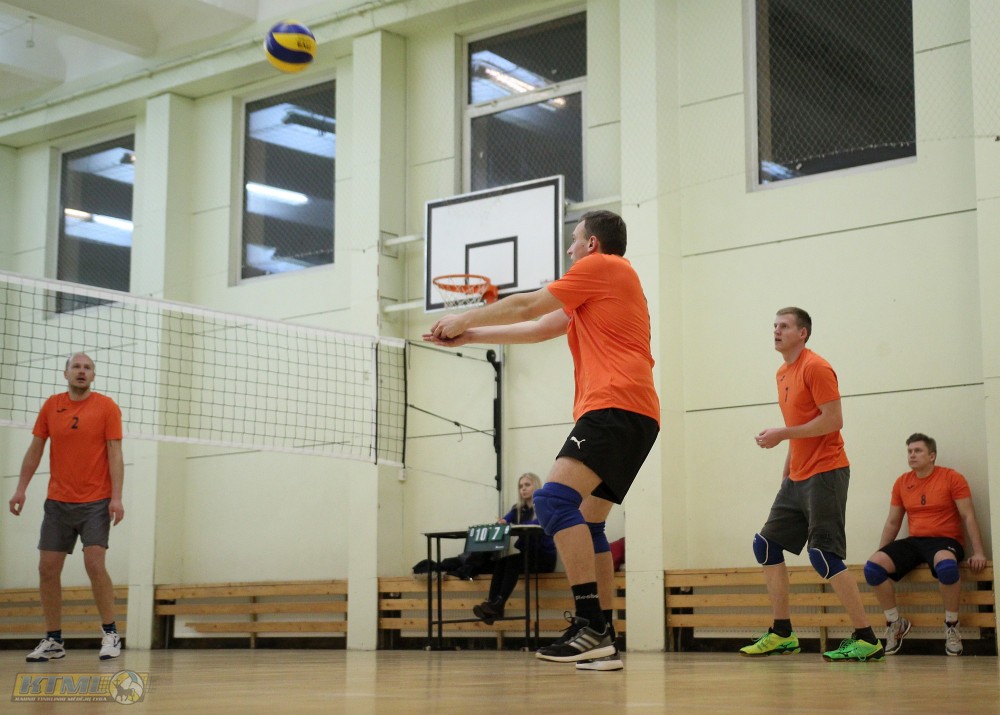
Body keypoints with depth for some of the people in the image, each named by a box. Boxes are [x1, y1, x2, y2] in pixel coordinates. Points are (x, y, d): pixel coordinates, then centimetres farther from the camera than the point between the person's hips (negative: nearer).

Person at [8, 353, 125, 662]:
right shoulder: (51, 406, 6)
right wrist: (21, 489, 5)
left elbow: (115, 454, -6)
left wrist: (117, 497, -14)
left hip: (96, 503, -4)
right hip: (57, 502, 4)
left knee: (94, 564, -15)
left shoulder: (106, 406, -3)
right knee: (47, 569, 1)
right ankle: (53, 641, 11)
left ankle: (110, 634, -3)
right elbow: (35, 449, 11)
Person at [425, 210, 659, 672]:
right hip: (630, 413, 10)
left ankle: (590, 626, -31)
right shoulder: (596, 292, 30)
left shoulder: (602, 266, 4)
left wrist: (465, 319, 20)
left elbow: (526, 307, 6)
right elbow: (537, 329, 34)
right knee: (586, 522, 8)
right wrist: (468, 336, 34)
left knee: (555, 497, -23)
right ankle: (603, 642, 6)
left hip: (616, 405, -10)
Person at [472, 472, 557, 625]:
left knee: (512, 562, -31)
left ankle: (498, 604, -41)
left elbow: (538, 523, -21)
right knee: (500, 562, -26)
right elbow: (502, 521, 2)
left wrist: (513, 526, -34)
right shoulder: (518, 509, 17)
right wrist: (501, 523, -23)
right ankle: (492, 604, -40)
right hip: (527, 556, 5)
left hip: (544, 557, -5)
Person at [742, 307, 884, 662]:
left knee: (824, 555, -14)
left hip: (825, 473, -10)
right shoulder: (783, 374, 17)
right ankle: (782, 635, 13)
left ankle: (867, 640, -8)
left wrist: (782, 434, -19)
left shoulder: (815, 367, -10)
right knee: (766, 544, 7)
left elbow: (833, 420, -18)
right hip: (798, 478, 10)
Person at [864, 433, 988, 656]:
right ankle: (896, 623, -2)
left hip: (945, 540, -5)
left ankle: (951, 626, -19)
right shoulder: (902, 483, 10)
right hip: (914, 542, 5)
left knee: (946, 565, -42)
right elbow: (892, 522, 17)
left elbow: (968, 517, -6)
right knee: (872, 566, -20)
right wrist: (881, 552, 12)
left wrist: (978, 552, -14)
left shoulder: (952, 478, -3)